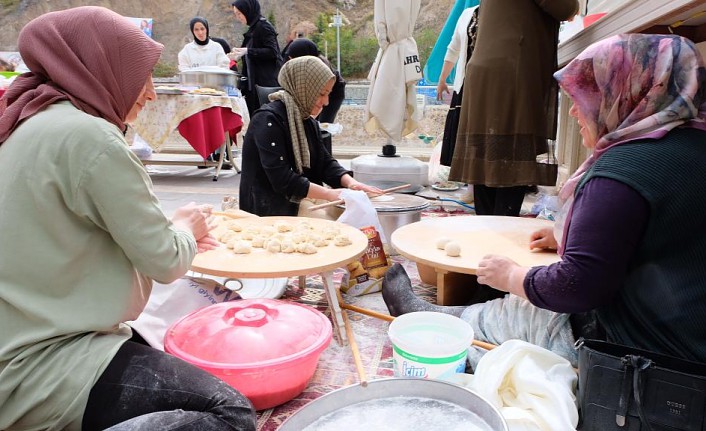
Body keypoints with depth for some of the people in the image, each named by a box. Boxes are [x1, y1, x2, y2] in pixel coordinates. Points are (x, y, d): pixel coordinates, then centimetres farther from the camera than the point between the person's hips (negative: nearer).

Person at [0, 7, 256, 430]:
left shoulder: (36, 124, 10)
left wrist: (174, 231, 10)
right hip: (42, 371, -10)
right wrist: (186, 228, 5)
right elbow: (164, 261, -17)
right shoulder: (87, 135, -20)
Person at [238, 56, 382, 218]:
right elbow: (282, 179, -23)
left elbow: (325, 162, 8)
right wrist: (329, 194, -23)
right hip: (270, 208, -8)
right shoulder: (268, 119, -17)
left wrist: (350, 182, -12)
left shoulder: (308, 122, 11)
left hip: (302, 200, 8)